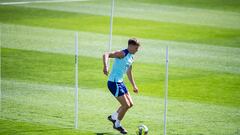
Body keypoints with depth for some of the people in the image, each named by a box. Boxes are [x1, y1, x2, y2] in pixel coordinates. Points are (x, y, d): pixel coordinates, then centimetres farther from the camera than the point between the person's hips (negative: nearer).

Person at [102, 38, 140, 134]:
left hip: (120, 82, 9)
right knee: (126, 105, -9)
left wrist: (134, 86, 31)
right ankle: (117, 125, 11)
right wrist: (106, 66, -47)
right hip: (113, 83, -9)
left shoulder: (131, 57, 12)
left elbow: (129, 73, 27)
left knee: (130, 104, 12)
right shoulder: (122, 54, -16)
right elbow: (106, 55, -30)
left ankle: (113, 117, 30)